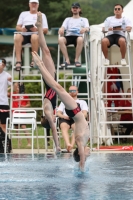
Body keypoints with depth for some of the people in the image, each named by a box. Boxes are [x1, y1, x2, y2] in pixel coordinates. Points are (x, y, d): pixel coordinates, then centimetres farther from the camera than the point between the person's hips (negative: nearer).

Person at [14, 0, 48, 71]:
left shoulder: (42, 15, 22)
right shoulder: (23, 14, 28)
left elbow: (45, 30, 12)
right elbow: (17, 27, 20)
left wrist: (37, 29, -9)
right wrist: (21, 29, -6)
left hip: (36, 34, -1)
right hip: (24, 35, 2)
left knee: (34, 37, -41)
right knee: (17, 36, -36)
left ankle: (34, 59, -33)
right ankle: (18, 61, -40)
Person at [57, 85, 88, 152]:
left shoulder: (82, 102, 31)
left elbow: (85, 114, 13)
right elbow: (58, 113, 21)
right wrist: (63, 116, -5)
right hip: (65, 119, 1)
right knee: (64, 127, -37)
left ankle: (71, 145, -58)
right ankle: (68, 144, -59)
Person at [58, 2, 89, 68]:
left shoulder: (84, 19, 25)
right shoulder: (67, 19, 30)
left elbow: (87, 29, 6)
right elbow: (63, 28, 12)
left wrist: (85, 29, -21)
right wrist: (61, 30, -15)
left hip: (78, 36, -1)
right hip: (68, 36, 2)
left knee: (80, 39, -40)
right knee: (60, 39, -35)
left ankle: (76, 60, -29)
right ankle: (67, 60, -31)